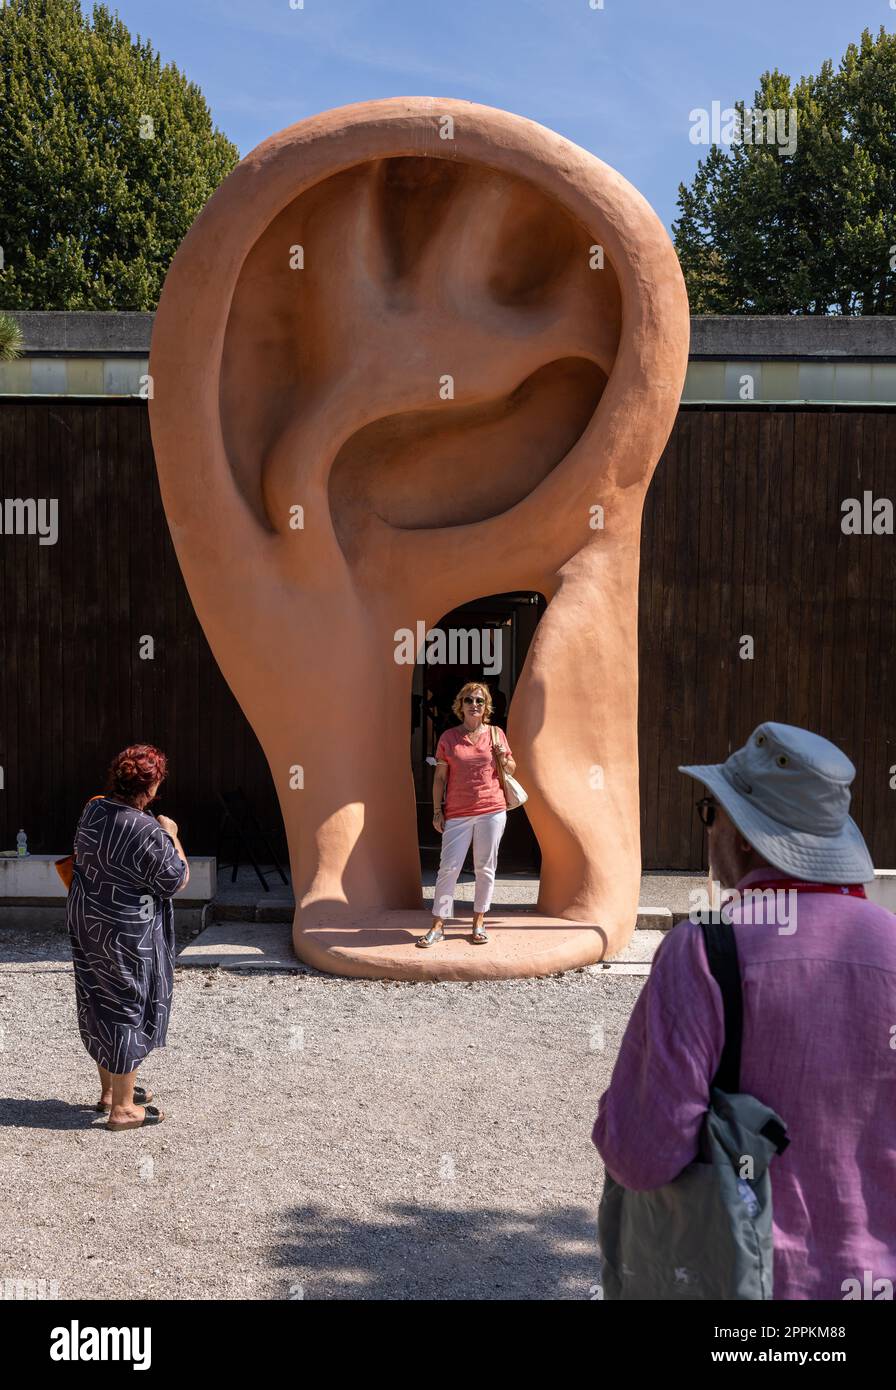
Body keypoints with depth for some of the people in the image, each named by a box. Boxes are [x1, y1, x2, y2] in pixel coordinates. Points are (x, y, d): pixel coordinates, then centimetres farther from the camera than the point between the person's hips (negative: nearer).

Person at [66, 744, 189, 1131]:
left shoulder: (92, 811, -4)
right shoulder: (148, 832, -25)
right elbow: (177, 881, -15)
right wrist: (172, 837, -2)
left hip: (86, 921, 8)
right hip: (127, 932, -8)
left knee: (99, 1003, 19)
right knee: (128, 1010, 4)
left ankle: (109, 1089, 35)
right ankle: (122, 1107, 13)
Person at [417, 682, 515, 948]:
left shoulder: (496, 734, 7)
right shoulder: (448, 738, 4)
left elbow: (511, 770, 17)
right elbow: (440, 777, 6)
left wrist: (504, 759, -6)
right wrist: (437, 811, 1)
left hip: (492, 810, 1)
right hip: (457, 813, -1)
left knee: (485, 867, 6)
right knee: (448, 868, -4)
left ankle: (479, 922, 17)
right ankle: (438, 926, 3)